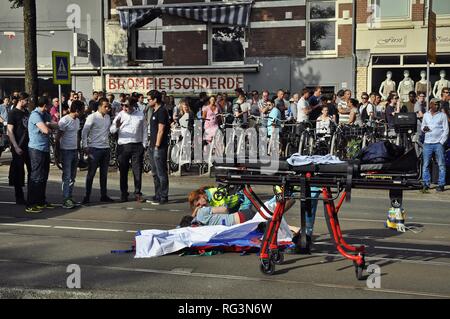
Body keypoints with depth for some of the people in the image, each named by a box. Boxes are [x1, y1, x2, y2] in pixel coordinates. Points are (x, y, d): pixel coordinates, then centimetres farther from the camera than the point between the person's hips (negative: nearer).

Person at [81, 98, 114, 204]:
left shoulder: (108, 117, 12)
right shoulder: (92, 117, -6)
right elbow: (84, 132, -8)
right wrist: (85, 146, -11)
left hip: (106, 148, 6)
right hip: (94, 148, -6)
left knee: (104, 173, 10)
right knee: (91, 173, -1)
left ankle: (104, 195, 18)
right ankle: (87, 196, 6)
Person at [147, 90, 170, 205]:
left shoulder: (162, 111, -13)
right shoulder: (155, 112, 17)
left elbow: (160, 130, -18)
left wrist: (157, 146, -19)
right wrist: (152, 146, 17)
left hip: (159, 147, -10)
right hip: (153, 147, 10)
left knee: (161, 173, -6)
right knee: (155, 173, 14)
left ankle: (163, 198, -2)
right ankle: (157, 196, 21)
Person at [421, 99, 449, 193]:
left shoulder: (442, 115, 4)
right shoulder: (426, 115, 13)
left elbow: (446, 130, 2)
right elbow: (422, 126, 21)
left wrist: (441, 142, -8)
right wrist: (424, 128, -4)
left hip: (438, 143, -3)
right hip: (427, 143, 3)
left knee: (441, 165, -3)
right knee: (426, 165, 1)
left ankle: (441, 185, 2)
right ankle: (426, 184, 7)